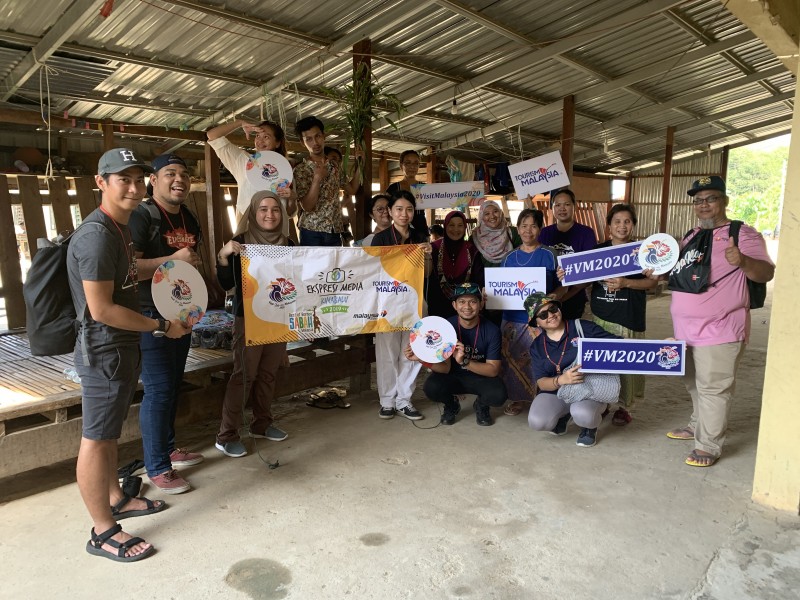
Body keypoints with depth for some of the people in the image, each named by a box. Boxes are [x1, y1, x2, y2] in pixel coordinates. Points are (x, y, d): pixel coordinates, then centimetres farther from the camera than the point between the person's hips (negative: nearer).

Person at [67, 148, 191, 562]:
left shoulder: (120, 227, 10)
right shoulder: (97, 234, -21)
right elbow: (101, 309, -24)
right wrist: (160, 326, -16)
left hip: (121, 346, 10)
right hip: (103, 351, -10)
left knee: (109, 432, 21)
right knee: (96, 438, 1)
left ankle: (115, 499, 37)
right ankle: (102, 532, 14)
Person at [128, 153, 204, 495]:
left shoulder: (189, 219, 12)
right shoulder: (141, 217, -14)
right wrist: (172, 260, -26)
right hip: (151, 316, -8)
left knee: (173, 386, 16)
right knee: (158, 389, -6)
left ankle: (168, 448, 32)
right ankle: (157, 469, 6)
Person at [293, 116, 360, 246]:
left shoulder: (335, 167, 12)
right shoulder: (300, 170, -5)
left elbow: (351, 190, 20)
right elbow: (307, 206, -13)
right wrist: (317, 178, -24)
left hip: (335, 232, 5)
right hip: (312, 233, -5)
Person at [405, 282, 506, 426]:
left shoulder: (491, 330, -17)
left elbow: (493, 370, -18)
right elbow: (445, 368, -15)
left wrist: (465, 362, -34)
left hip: (481, 377, 0)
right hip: (453, 377, 1)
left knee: (498, 395, -31)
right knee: (431, 387, -30)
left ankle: (481, 405, 8)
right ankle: (451, 405, 7)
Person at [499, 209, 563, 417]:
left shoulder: (549, 255, -1)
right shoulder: (510, 258, 9)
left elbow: (562, 285, 0)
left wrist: (555, 296, -20)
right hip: (512, 316, 4)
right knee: (511, 358, 7)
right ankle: (519, 397, 23)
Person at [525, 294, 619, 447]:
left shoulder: (582, 327, -5)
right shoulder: (537, 346, 4)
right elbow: (541, 382, -6)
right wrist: (561, 380, -29)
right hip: (556, 392, 3)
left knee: (582, 415, -37)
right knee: (537, 422, -25)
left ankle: (590, 427, 4)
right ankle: (563, 414, 12)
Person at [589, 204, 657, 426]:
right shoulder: (599, 249, 12)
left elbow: (652, 281, -3)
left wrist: (625, 283, -17)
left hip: (628, 316, -3)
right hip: (600, 314, 3)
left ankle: (625, 407, 13)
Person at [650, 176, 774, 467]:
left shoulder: (742, 234, -9)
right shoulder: (692, 235, 14)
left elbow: (766, 273, -16)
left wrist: (743, 261, -36)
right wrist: (659, 272, 5)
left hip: (719, 330, -8)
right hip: (686, 328, 8)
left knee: (713, 388, -2)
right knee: (694, 383, 21)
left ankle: (709, 445, 9)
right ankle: (698, 426, 39)